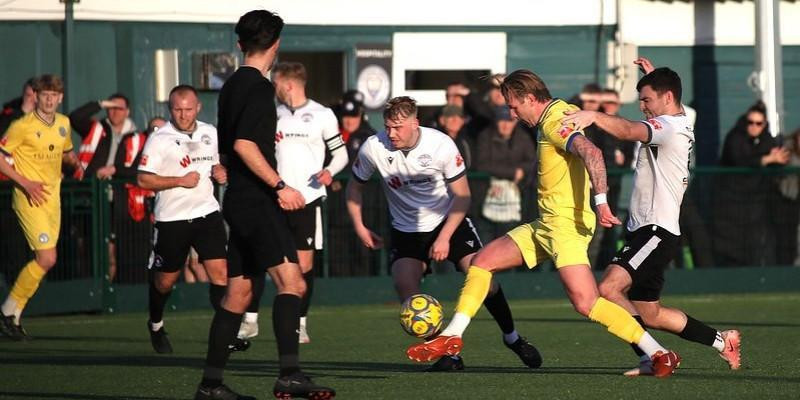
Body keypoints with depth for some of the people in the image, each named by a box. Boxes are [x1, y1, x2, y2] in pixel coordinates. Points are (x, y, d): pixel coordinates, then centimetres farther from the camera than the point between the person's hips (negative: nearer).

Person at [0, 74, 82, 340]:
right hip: (30, 199, -7)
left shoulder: (63, 124, 9)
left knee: (44, 260, 4)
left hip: (52, 197, 7)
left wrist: (75, 162, 3)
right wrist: (25, 182, -18)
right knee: (47, 258, -15)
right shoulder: (22, 126, -12)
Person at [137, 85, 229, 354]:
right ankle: (156, 325, 36)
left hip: (207, 212, 3)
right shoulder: (159, 139, -9)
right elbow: (143, 180, -12)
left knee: (220, 271, -12)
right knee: (164, 281, 10)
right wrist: (180, 181, -19)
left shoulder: (210, 133, 7)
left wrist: (220, 173, 2)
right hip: (171, 218, -3)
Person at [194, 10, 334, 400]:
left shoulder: (231, 86, 17)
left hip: (238, 202, 10)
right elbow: (243, 145, -21)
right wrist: (279, 186, -21)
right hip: (256, 202, -10)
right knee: (291, 282, -18)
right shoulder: (258, 86, -11)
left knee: (238, 293, 12)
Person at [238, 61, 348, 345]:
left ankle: (300, 324, 11)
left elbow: (340, 153, 1)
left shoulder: (322, 115, -1)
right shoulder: (273, 115, 11)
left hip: (307, 197, -3)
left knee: (304, 262, -1)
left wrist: (329, 172, -18)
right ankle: (250, 320, 4)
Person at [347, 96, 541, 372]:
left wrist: (444, 237, -17)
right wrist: (359, 227, -3)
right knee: (404, 285, -21)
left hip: (449, 220, -1)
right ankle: (448, 353, -10)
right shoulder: (373, 148, -15)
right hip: (407, 230, 1)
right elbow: (355, 186, 5)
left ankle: (511, 337, 9)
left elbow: (462, 195, -11)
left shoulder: (441, 145, -19)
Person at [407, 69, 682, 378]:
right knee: (482, 261, 10)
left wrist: (600, 201, -35)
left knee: (585, 303, -19)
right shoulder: (557, 115, 13)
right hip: (545, 224, 10)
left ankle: (660, 355, -14)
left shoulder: (554, 123, -16)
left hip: (567, 224, -10)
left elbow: (591, 153, -30)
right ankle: (452, 338, 15)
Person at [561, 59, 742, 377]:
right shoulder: (682, 126, 19)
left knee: (609, 289, -26)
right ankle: (722, 341, 26)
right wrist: (654, 77, 51)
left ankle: (650, 358, -27)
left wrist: (594, 116, -47)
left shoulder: (670, 127, -12)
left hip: (657, 231, -11)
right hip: (645, 230, 11)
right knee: (650, 315, 15)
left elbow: (628, 131, -33)